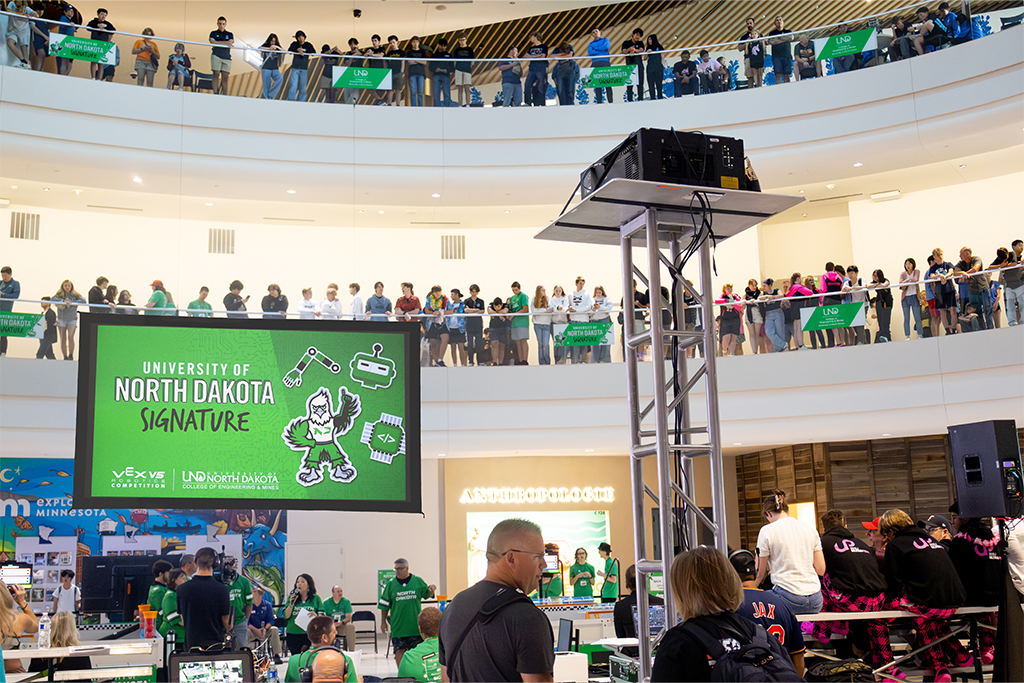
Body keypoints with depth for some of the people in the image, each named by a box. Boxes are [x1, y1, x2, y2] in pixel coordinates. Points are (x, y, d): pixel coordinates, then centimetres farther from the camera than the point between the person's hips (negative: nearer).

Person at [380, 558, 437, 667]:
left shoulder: (418, 581, 3)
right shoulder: (391, 584, 2)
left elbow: (427, 594, 13)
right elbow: (384, 605, 6)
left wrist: (431, 589, -10)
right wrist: (383, 621, 4)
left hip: (415, 624, 1)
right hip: (397, 624, -1)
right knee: (399, 650, -2)